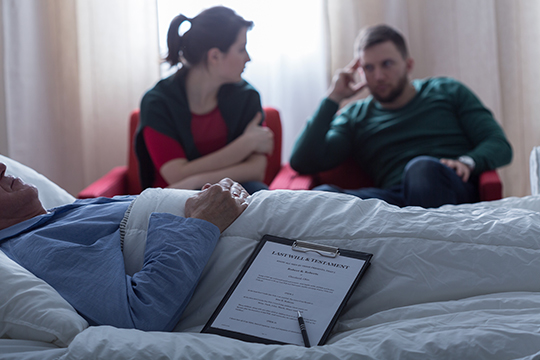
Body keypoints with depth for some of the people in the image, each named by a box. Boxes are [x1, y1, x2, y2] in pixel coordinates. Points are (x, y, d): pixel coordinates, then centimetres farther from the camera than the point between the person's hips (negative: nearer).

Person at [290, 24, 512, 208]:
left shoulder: (448, 92, 24)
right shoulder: (355, 117, 25)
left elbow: (500, 146, 15)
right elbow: (302, 163, 11)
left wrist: (468, 162, -9)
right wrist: (333, 99, 14)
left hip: (451, 189, -1)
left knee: (423, 167, -38)